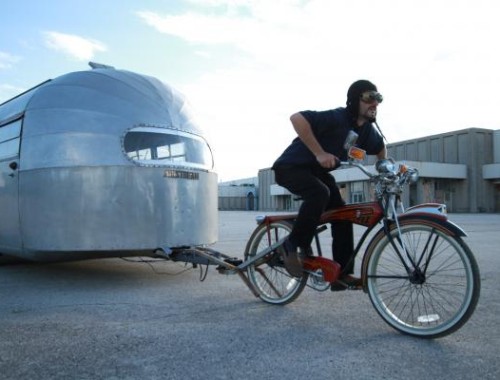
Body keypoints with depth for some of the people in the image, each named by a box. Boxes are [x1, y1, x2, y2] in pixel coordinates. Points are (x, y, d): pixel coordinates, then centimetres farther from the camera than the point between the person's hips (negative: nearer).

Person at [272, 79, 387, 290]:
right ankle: (293, 245, -17)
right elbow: (297, 118, -36)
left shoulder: (367, 130, 0)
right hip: (291, 167, -8)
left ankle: (342, 274, 4)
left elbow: (381, 148, 22)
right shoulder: (336, 118, -26)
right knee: (320, 193, -36)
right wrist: (319, 153, -35)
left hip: (317, 171, 8)